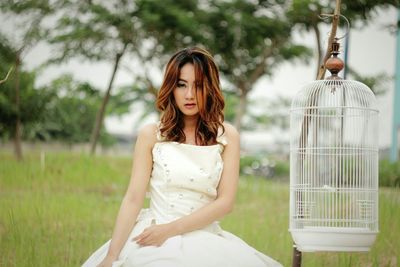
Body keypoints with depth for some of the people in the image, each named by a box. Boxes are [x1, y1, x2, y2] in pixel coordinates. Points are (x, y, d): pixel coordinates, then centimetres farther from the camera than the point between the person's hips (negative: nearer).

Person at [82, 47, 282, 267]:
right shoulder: (151, 135, 5)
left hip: (204, 239, 1)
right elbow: (133, 199, -1)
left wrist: (172, 229, -12)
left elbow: (225, 202, 0)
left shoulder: (226, 136, 7)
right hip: (152, 238, -1)